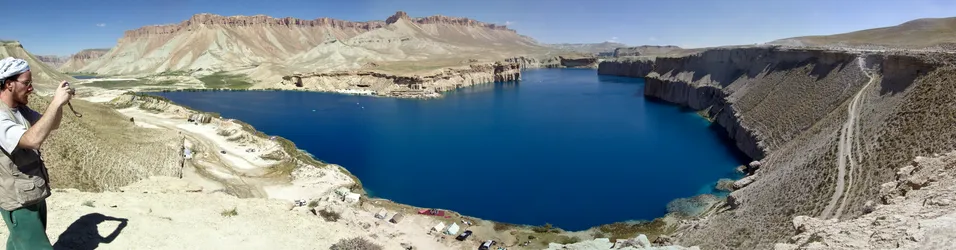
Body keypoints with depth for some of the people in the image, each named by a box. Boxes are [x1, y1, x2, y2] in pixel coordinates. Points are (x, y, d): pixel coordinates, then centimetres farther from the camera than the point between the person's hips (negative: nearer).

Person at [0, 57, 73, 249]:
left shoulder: (21, 110, 4)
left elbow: (52, 125, 15)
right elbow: (33, 139, -38)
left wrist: (58, 102, -5)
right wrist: (56, 103, -34)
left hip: (35, 194, 9)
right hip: (18, 201, -9)